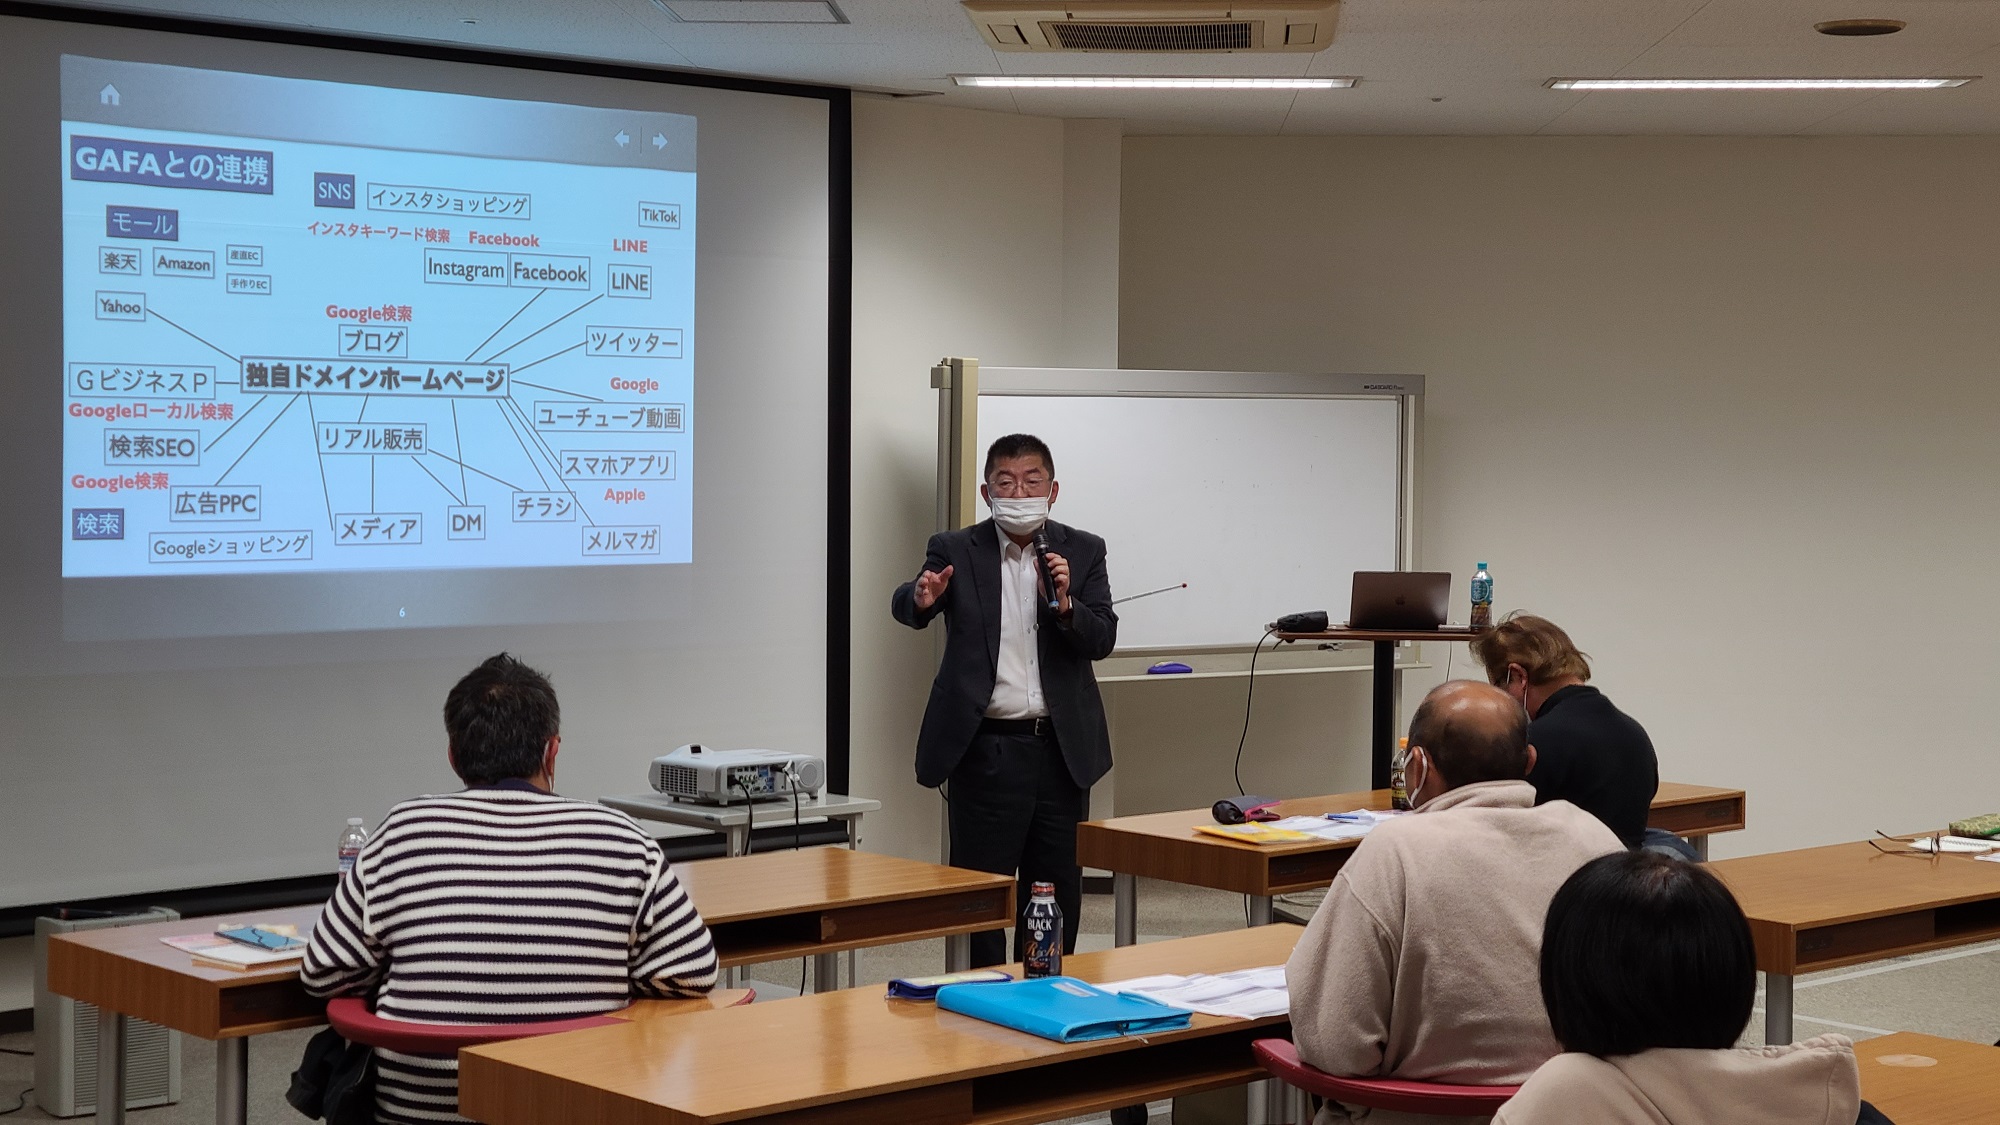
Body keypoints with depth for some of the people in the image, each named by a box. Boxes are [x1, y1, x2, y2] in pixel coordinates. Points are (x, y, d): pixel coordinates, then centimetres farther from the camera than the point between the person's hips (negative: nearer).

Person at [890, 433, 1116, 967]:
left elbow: (1102, 640, -1)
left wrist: (1064, 604, -21)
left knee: (1058, 893, 10)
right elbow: (905, 607, -11)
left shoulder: (1082, 553, 5)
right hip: (985, 748, -2)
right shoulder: (955, 550, 0)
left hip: (1061, 748, 3)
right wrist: (921, 598, -34)